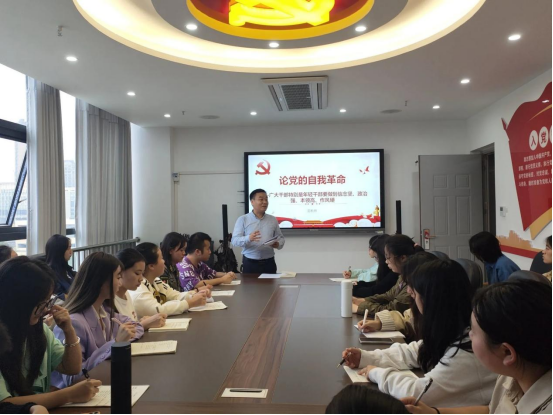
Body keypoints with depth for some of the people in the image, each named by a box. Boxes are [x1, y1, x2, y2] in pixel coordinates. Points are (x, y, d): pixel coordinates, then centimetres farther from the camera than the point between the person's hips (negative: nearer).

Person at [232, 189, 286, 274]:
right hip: (250, 263, -3)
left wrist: (278, 244, -10)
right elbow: (235, 240, -8)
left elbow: (281, 238, 14)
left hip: (269, 262, 3)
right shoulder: (242, 219, 1)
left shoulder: (273, 220, 11)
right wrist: (248, 238, -27)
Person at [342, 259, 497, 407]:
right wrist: (366, 357, 3)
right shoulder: (450, 332, -2)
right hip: (441, 405, 7)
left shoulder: (466, 351, -28)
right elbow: (412, 352, 10)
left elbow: (418, 393, -27)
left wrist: (378, 373, -13)